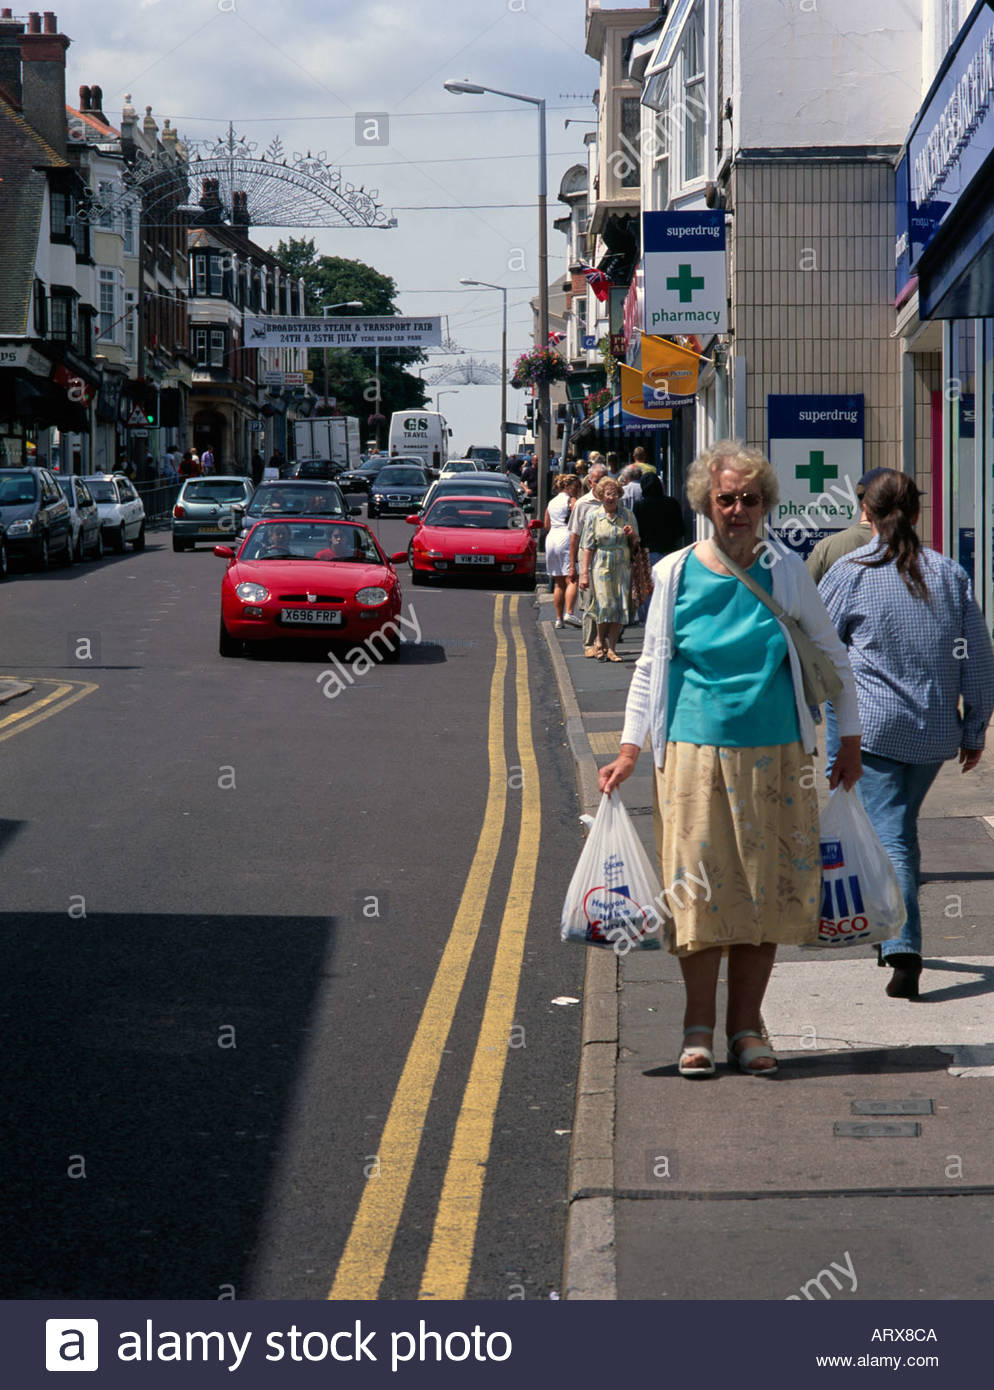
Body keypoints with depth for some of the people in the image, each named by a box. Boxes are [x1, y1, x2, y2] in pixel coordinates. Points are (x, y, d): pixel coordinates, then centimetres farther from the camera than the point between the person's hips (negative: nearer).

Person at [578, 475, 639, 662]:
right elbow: (588, 547, 1)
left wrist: (632, 535, -8)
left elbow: (635, 544, 15)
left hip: (622, 567, 2)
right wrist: (584, 572, -5)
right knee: (605, 605, -11)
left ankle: (611, 647, 7)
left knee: (619, 607, -1)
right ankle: (600, 642, 12)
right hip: (601, 565, -2)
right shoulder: (594, 516, 3)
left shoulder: (627, 515, 8)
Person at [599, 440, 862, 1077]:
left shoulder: (787, 572, 3)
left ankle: (747, 1026, 13)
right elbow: (651, 665, 9)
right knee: (699, 890, -2)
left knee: (764, 890, 2)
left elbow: (834, 658, 12)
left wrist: (850, 742, 12)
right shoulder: (675, 573, 2)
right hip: (694, 754, -1)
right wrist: (631, 749, 4)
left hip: (775, 757, 1)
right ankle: (699, 1028, 10)